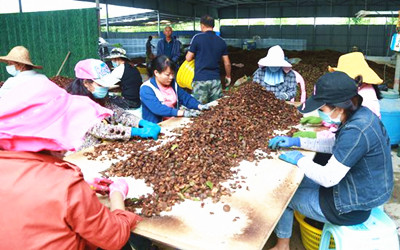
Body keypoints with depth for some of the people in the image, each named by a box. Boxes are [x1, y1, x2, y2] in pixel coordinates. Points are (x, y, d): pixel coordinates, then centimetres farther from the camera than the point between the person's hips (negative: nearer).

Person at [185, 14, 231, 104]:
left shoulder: (197, 38, -5)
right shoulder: (221, 41, 8)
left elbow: (188, 58, -1)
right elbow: (227, 63, 10)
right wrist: (228, 76, 26)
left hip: (200, 79, -4)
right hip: (216, 80, 4)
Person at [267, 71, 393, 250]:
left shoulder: (355, 132, -33)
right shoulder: (361, 114, -5)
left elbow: (328, 178, -29)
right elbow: (335, 145, 10)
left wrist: (300, 159, -13)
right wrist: (296, 141, 3)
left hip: (351, 208, -9)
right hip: (361, 193, 9)